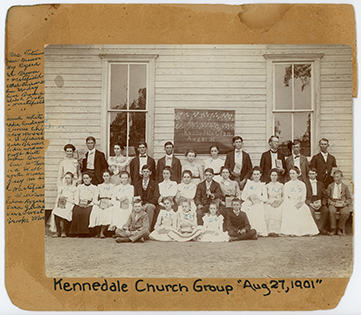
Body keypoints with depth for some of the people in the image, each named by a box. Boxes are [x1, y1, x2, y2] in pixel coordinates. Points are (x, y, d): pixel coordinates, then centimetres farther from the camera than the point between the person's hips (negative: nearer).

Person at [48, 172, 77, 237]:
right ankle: (58, 231, -23)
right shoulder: (60, 188, 27)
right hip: (60, 205, 3)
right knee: (55, 211, -30)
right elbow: (57, 198, 22)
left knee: (65, 213, -35)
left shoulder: (74, 189, 13)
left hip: (69, 205, -3)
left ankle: (64, 231, -20)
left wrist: (66, 199, -6)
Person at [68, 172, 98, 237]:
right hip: (79, 205, 2)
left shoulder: (94, 188, 17)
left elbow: (95, 199, 6)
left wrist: (89, 205, -10)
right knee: (76, 212, -33)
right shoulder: (79, 187, 25)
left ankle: (85, 231, -32)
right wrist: (78, 204, -4)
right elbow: (76, 198, 15)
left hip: (89, 205, -2)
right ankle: (76, 231, -30)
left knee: (86, 212, -36)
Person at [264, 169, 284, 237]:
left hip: (279, 203, 0)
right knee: (270, 212, -31)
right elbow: (265, 197, 13)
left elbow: (283, 196, 15)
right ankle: (271, 231, -37)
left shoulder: (281, 185, 18)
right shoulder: (267, 186, 17)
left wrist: (279, 201, -4)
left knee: (278, 212, -30)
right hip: (270, 203, 0)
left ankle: (276, 231, -34)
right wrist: (271, 202, -4)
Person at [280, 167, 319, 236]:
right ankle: (292, 231, -31)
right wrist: (293, 204, -11)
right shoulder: (287, 184, 10)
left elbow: (304, 197, 10)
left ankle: (305, 231, -23)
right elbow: (285, 197, 3)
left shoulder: (302, 184, 15)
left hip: (300, 203, 2)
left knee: (305, 209, -27)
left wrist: (301, 202, -11)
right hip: (290, 203, -1)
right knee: (292, 211, -30)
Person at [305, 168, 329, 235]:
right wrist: (310, 204, -15)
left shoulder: (320, 184, 18)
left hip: (319, 204, 2)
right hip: (309, 204, -2)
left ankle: (320, 227, -20)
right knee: (311, 211, -35)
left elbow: (325, 196, 12)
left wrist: (321, 203, -7)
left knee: (326, 211, -28)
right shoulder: (305, 184, 9)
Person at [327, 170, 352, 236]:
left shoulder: (345, 187, 14)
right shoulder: (330, 186, 15)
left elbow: (349, 199, 12)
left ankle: (339, 228, -14)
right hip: (333, 204, 0)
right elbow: (327, 197, 11)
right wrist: (330, 202, -9)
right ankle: (333, 229, -21)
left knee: (346, 212, -34)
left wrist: (346, 203, -9)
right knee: (332, 211, -36)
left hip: (342, 205, 0)